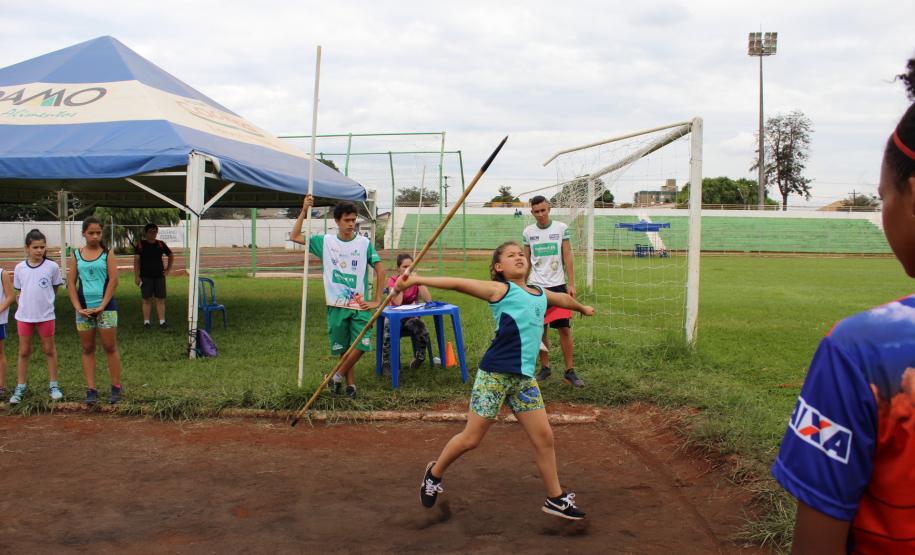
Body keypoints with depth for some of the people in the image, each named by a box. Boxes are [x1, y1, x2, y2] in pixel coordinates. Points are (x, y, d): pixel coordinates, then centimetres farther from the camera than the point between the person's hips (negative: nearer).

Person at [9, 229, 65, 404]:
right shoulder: (20, 268, 0)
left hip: (45, 315, -2)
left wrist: (43, 302, 3)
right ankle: (20, 387, 17)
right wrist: (22, 307, 0)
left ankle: (53, 385, 18)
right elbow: (19, 292, 10)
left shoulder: (52, 266, -7)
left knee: (49, 350, 9)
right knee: (24, 352, 9)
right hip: (24, 316, 2)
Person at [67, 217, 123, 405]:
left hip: (105, 307, -3)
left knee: (110, 347, 1)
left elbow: (113, 280, -7)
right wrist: (78, 308, -6)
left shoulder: (107, 254, 0)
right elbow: (71, 283, 4)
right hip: (84, 309, 3)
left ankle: (116, 388, 9)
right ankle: (91, 390, 12)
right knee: (87, 349, 7)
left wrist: (102, 306, -12)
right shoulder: (76, 255, 6)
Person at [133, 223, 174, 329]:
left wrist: (168, 269, 10)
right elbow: (136, 260, -4)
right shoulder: (140, 244, -1)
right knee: (147, 299, 1)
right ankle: (146, 321, 7)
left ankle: (162, 321, 2)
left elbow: (171, 256, 19)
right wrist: (136, 276, -10)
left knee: (160, 299, 1)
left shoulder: (161, 244, 7)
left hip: (159, 276, 3)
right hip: (145, 276, -3)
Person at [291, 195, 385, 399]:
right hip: (336, 306, 1)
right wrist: (304, 211, -5)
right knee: (343, 348, 8)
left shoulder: (364, 243, -1)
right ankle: (350, 384, 23)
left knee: (361, 345, -10)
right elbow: (295, 237, 4)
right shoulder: (325, 242, 2)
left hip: (360, 305, -1)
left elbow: (380, 271, 0)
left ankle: (338, 375, 12)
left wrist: (377, 301, -5)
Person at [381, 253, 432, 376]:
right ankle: (387, 365, -17)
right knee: (389, 334, -34)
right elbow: (397, 303, -26)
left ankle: (418, 359, -1)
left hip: (411, 316, 2)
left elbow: (428, 299, -17)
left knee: (422, 332, -28)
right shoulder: (392, 280, -9)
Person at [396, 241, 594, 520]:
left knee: (544, 437, 6)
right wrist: (418, 280, -15)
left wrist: (583, 308, 58)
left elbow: (563, 298, 38)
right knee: (471, 439, 2)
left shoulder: (542, 294, 17)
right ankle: (434, 473, 28)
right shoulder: (500, 290, -3)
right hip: (495, 373, -6)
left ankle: (556, 499, 21)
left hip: (524, 377, 6)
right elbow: (459, 284, -9)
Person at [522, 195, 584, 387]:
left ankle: (570, 371, 6)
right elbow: (526, 261, 11)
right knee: (541, 329, 6)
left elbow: (567, 258, 0)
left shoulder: (561, 228, -1)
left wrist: (571, 284, -5)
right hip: (537, 287, 2)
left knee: (565, 329, -2)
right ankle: (545, 368, 19)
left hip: (558, 286, -1)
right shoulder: (528, 232, 4)